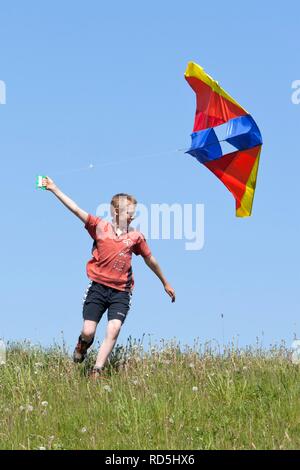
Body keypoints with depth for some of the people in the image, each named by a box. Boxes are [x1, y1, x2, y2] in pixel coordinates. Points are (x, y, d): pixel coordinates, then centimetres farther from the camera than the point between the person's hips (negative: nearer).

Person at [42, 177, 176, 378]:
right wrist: (54, 189, -13)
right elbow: (76, 209, -6)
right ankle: (82, 348, 31)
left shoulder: (136, 236, 6)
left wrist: (165, 283, 28)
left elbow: (150, 259, 19)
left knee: (114, 328, -19)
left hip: (121, 291, 1)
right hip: (98, 287, -1)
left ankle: (97, 372, -14)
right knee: (88, 332, -7)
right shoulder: (100, 227, 0)